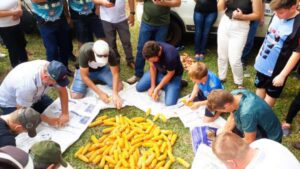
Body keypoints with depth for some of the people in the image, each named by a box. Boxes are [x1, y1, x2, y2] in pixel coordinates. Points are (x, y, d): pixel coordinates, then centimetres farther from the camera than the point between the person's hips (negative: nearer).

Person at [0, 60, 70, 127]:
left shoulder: (51, 70, -27)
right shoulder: (27, 85, -43)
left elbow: (62, 90, -16)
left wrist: (65, 114, -24)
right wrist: (48, 120, -27)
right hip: (11, 103, -6)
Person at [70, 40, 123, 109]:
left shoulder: (110, 53, -30)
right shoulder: (85, 52, -36)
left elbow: (115, 74, -25)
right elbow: (84, 76, -30)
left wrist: (115, 93, -39)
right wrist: (100, 93, -35)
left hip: (102, 69, 3)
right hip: (84, 70, -2)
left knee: (119, 87, -16)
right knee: (75, 95, -22)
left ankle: (99, 79, 12)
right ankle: (87, 84, 10)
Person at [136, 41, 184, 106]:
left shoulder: (170, 56, -40)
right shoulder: (150, 51, -23)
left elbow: (170, 74, -22)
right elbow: (152, 67, -8)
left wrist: (157, 89, -16)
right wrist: (152, 86, -9)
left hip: (173, 76, -5)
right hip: (159, 71, 5)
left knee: (169, 103, -20)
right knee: (139, 87, 0)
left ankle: (178, 84, 6)